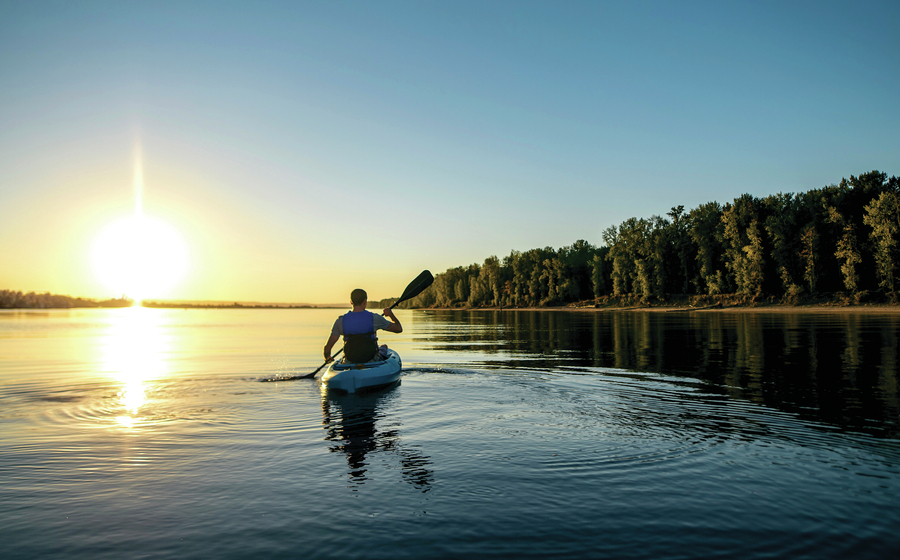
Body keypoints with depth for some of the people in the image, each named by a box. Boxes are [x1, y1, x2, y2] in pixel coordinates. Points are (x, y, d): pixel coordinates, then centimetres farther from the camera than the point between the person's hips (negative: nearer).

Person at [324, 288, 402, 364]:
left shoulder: (341, 321, -10)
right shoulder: (374, 318, -14)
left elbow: (327, 347, -10)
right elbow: (399, 329, -4)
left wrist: (327, 357, 12)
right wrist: (390, 314, 15)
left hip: (350, 363, 2)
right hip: (372, 361, -1)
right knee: (384, 347, 34)